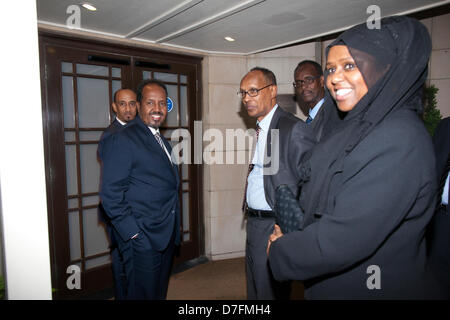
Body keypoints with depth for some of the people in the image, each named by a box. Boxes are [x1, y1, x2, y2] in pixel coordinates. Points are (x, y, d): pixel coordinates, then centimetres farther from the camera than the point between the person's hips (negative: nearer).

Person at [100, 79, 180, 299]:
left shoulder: (162, 141, 15)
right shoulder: (121, 140, -13)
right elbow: (110, 194, -16)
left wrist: (174, 231, 13)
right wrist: (133, 233, -17)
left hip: (166, 237, 8)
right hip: (142, 239, -8)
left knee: (159, 294, 20)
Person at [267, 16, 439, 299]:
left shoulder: (399, 139, -25)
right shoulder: (348, 127, 2)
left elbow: (344, 239, -29)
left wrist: (281, 251, -14)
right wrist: (289, 238, -5)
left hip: (371, 288, -7)